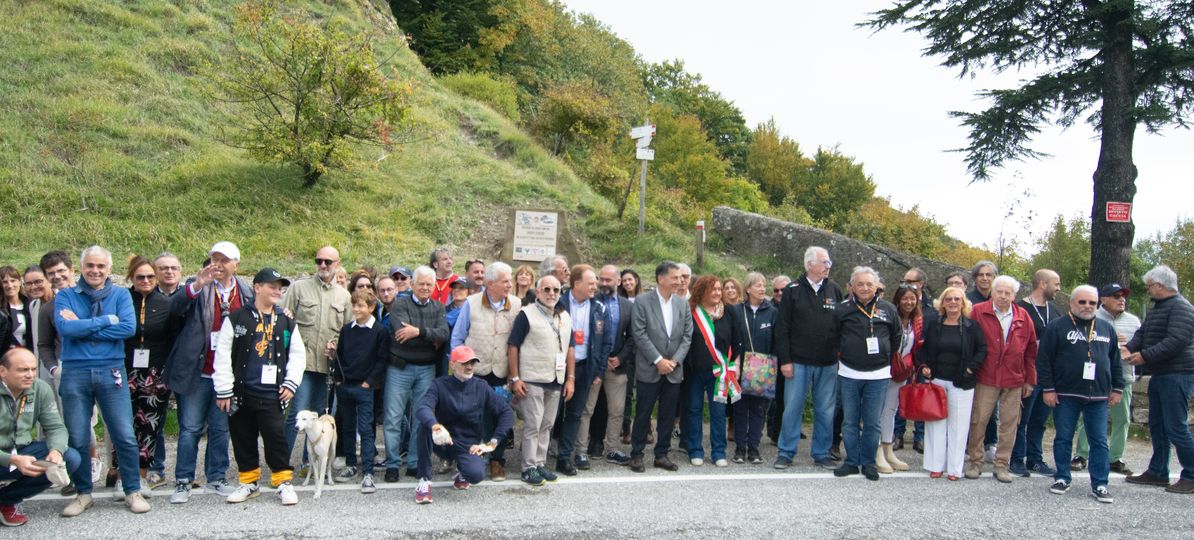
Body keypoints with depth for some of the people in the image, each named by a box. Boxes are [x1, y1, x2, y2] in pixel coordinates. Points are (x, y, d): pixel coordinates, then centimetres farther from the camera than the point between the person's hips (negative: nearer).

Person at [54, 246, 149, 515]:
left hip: (111, 372, 0)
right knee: (77, 439, 7)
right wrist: (107, 320, -10)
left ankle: (133, 491, 12)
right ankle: (83, 493, 23)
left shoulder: (120, 295, 6)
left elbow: (129, 328, -11)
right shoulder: (65, 296, 6)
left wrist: (82, 327, -10)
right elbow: (64, 327, -12)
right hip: (74, 373, 1)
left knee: (125, 436, -1)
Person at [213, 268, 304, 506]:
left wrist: (291, 383, 3)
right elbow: (222, 354, -2)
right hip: (241, 392, 0)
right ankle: (249, 482, 25)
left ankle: (284, 482, 7)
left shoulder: (286, 322, 8)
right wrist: (224, 390, -4)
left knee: (276, 437, -5)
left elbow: (298, 354, 13)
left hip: (272, 394, 0)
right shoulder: (237, 318, -1)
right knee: (243, 438, 9)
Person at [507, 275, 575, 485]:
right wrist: (515, 378, -12)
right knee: (532, 425, -2)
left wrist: (571, 378, 9)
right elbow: (512, 347, -7)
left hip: (556, 382, 6)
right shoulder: (526, 314, -6)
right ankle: (529, 468, 6)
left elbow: (570, 348, 16)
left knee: (546, 426, 11)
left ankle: (540, 463, 20)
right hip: (532, 380, -6)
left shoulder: (565, 317, 12)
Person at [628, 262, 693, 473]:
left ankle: (662, 454, 20)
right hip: (649, 369, -4)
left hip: (673, 370, 4)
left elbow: (687, 336, 6)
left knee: (668, 415, 9)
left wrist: (675, 361, -6)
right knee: (643, 414, 3)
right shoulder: (642, 301, -6)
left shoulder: (682, 304, 7)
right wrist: (658, 360, -15)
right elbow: (639, 334, -11)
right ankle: (636, 455, 13)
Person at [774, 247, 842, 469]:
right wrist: (785, 360, -8)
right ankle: (786, 453, 13)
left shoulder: (834, 290, 6)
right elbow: (782, 328, -4)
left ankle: (822, 453, 20)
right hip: (799, 362, -3)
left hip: (828, 363, 3)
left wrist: (841, 354, 2)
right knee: (792, 408, 2)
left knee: (826, 411, 8)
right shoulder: (793, 290, -2)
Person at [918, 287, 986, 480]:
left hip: (961, 384, -2)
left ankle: (955, 468, 9)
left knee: (958, 424, 2)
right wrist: (923, 365, 0)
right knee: (936, 423, 5)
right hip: (936, 380, 2)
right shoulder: (934, 326, 6)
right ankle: (936, 465, 13)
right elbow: (923, 349, 14)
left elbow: (982, 349, 1)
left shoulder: (972, 326, -1)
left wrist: (972, 367, -9)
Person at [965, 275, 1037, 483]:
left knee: (1009, 423, 6)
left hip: (1014, 380, 2)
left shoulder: (1023, 317, 6)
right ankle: (975, 461, 13)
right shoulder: (978, 312, -2)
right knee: (978, 420, 1)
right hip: (986, 378, -2)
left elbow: (1030, 350, 10)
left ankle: (1002, 465, 16)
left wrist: (1030, 380, 8)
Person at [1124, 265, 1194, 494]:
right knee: (1157, 426, 14)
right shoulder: (1156, 309, 18)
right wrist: (1128, 349, -5)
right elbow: (1142, 334, 15)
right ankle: (1158, 472, 23)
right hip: (1159, 375, 10)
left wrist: (1145, 356, -23)